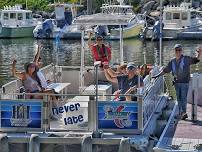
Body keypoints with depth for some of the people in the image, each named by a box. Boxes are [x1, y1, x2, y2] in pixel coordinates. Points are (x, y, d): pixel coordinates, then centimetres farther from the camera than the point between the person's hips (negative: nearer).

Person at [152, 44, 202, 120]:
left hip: (185, 82, -5)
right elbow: (165, 70, 16)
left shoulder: (186, 59, -3)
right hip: (177, 82, 5)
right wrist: (157, 76, 14)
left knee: (183, 97, -11)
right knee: (179, 98, 9)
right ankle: (180, 113, 16)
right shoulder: (172, 61, 9)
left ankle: (184, 112, -14)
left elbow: (196, 60, -8)